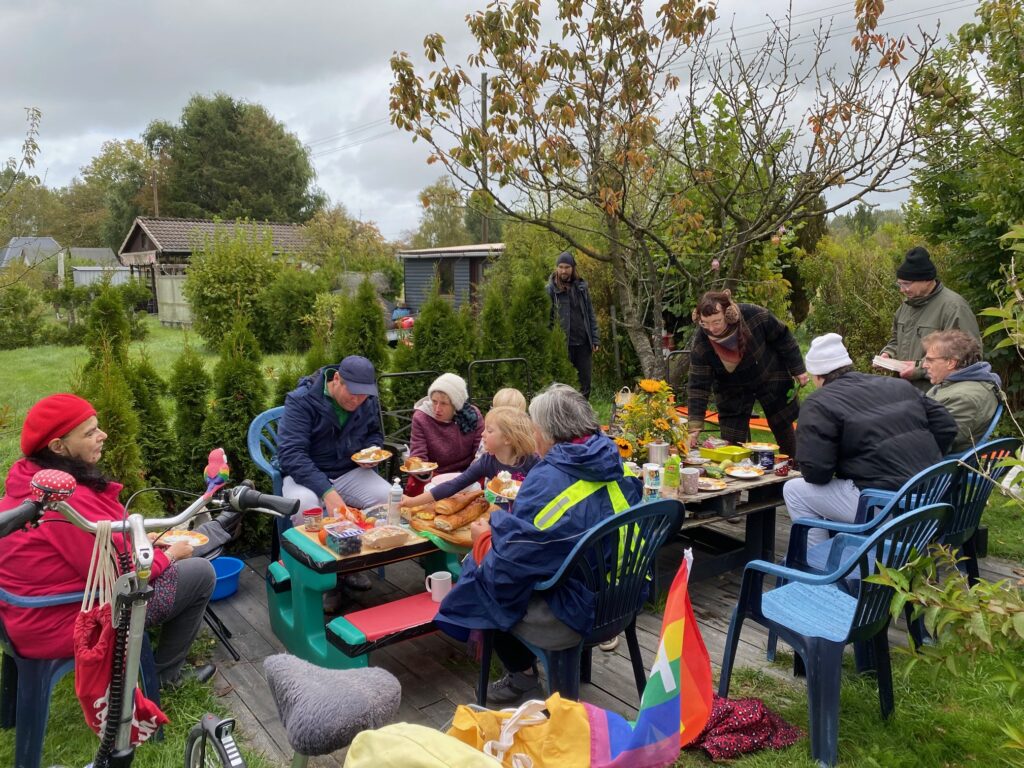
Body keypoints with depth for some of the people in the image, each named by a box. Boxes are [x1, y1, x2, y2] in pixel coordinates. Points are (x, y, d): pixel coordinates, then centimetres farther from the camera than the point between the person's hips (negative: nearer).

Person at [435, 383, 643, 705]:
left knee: (483, 587, 12)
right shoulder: (618, 465, -2)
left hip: (577, 618, -8)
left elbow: (503, 572, -21)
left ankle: (522, 674, 26)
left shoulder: (547, 481, -25)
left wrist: (483, 539, 0)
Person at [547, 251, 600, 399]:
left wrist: (595, 339, 5)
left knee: (585, 381, 9)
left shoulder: (581, 286, 8)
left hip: (583, 342, 4)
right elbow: (547, 318, -4)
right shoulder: (551, 289, -3)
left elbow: (590, 314, 11)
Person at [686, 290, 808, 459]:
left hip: (770, 379, 0)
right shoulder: (701, 344, -28)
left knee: (784, 431, 14)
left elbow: (782, 337, -12)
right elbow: (699, 386, -24)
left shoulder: (754, 315, -31)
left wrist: (798, 369, -5)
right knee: (731, 444, -3)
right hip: (733, 392, 0)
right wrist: (695, 427, -28)